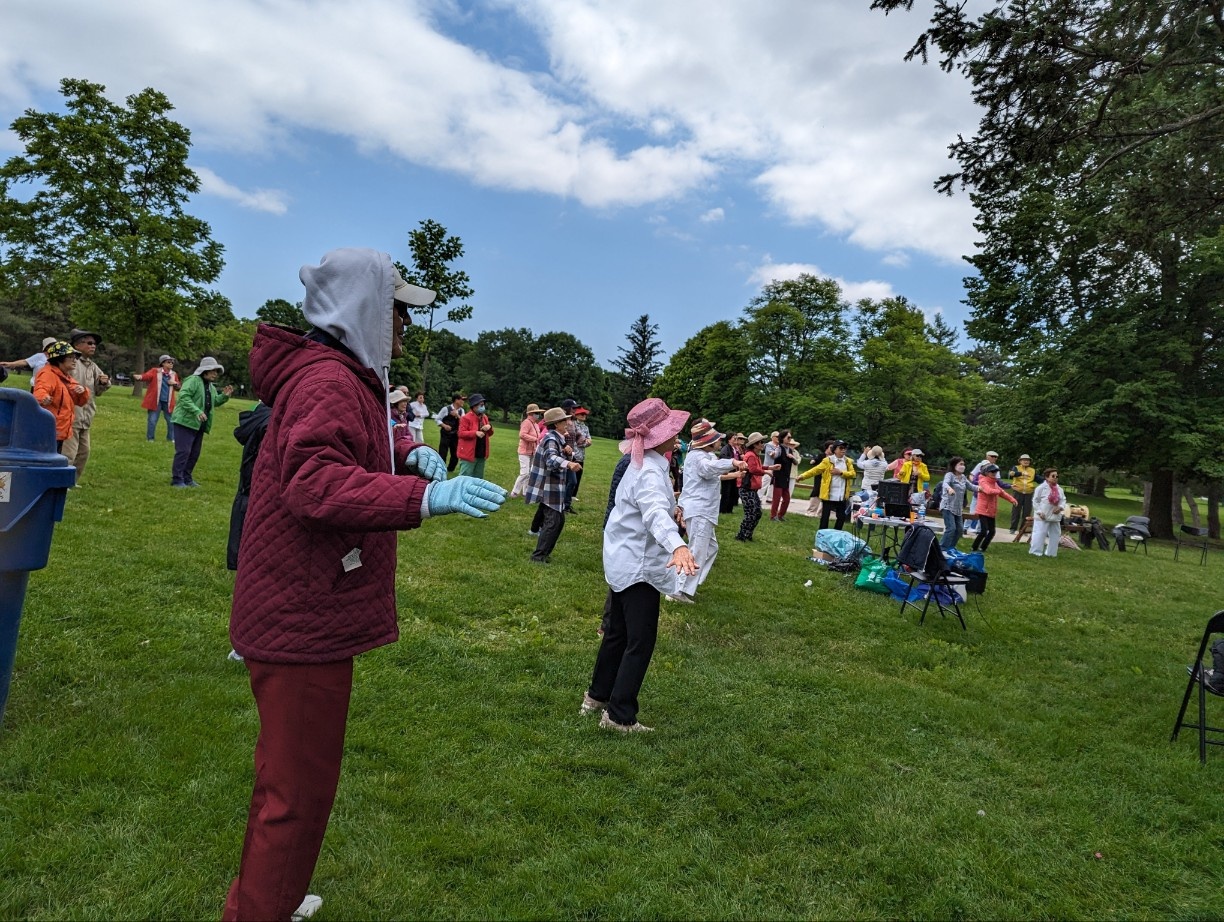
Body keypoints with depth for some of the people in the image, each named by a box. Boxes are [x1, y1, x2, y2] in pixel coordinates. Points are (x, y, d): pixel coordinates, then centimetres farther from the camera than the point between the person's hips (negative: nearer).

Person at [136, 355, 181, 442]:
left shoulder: (174, 374, 10)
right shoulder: (155, 371, -3)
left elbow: (179, 387, 17)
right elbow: (147, 375, -23)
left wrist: (176, 383, -6)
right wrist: (140, 376, -45)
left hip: (168, 402, 4)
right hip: (156, 401, -4)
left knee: (171, 421, 10)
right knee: (152, 421, 0)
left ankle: (171, 438, 24)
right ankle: (150, 439, 13)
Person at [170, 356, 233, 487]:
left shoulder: (211, 386, 17)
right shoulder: (193, 380, -12)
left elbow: (215, 402, 25)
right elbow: (183, 396, -23)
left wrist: (224, 396, 6)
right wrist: (197, 411, -30)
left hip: (199, 424, 9)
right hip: (185, 422, -9)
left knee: (195, 453, 13)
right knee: (183, 451, -9)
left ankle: (186, 478, 24)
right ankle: (177, 479, -3)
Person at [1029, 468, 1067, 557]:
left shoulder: (1059, 489, 6)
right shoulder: (1041, 488, -10)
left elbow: (1063, 500, 10)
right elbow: (1035, 501, -8)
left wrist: (1060, 507, -10)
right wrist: (1039, 512, -16)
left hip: (1055, 516, 6)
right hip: (1043, 516, -6)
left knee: (1055, 534, 11)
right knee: (1040, 533, -8)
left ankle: (1051, 552, 22)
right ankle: (1035, 551, -1)